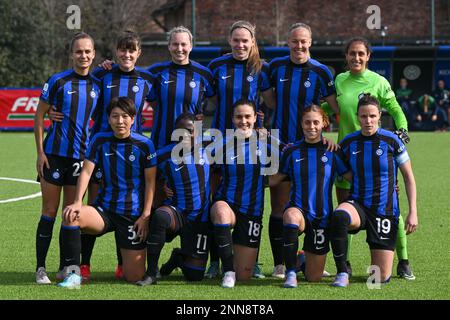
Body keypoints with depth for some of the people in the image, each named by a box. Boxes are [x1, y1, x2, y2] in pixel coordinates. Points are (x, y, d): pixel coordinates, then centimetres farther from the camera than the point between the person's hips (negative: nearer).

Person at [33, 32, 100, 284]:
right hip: (54, 154, -3)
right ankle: (41, 268, 1)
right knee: (50, 211, -2)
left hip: (81, 156, 3)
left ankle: (65, 268, 13)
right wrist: (40, 153, -7)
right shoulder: (58, 81, -4)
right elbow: (39, 116, -1)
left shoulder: (98, 84, 7)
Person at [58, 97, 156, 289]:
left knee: (135, 277, -5)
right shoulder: (100, 140, 0)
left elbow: (150, 181, -2)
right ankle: (73, 274, -24)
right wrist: (78, 202, -19)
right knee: (70, 215, -31)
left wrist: (146, 215, -9)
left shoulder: (144, 145, -6)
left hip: (133, 214, -2)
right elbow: (86, 171, -4)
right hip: (104, 209, 2)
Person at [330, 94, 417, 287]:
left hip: (385, 211, -1)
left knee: (381, 278, -2)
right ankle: (342, 274, -25)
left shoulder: (391, 141, -6)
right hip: (358, 205, 1)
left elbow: (409, 177, 1)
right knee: (339, 217, -40)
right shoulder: (349, 142, 0)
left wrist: (413, 212, -4)